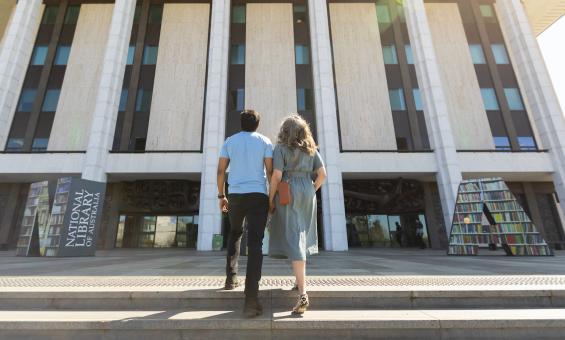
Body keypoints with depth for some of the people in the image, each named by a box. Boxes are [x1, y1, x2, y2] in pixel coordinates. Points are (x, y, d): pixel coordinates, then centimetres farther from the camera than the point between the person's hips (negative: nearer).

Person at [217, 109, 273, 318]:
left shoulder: (229, 141, 12)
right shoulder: (265, 141, 6)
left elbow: (221, 170, 8)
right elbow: (270, 171, -1)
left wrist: (221, 195, 15)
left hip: (235, 195, 3)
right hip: (258, 195, -2)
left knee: (235, 233, 27)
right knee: (255, 244, -5)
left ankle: (231, 277, 25)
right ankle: (251, 299, -10)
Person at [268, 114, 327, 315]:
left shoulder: (281, 148, -3)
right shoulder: (311, 148, 11)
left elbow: (277, 176, -12)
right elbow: (322, 174, 5)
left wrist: (270, 200, -5)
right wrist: (312, 191, 15)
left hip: (288, 194, -5)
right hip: (307, 194, 5)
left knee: (293, 240, -7)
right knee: (302, 236, 20)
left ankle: (303, 294, -12)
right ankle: (300, 280, 33)